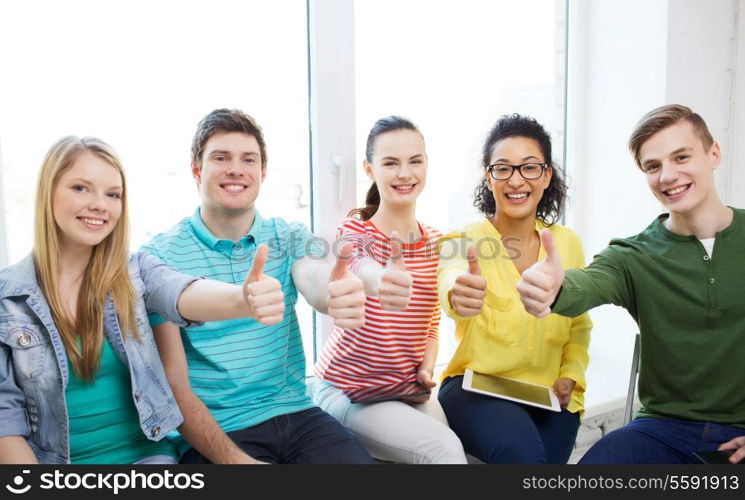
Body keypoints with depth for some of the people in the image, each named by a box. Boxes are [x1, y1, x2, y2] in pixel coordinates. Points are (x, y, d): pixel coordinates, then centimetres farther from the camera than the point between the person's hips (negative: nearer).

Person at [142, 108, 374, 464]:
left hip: (296, 414, 3)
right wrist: (235, 459, -19)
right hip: (214, 432, -2)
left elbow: (317, 284, -20)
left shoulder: (290, 238, 3)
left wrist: (337, 293, -44)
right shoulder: (160, 257, -6)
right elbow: (174, 384, -8)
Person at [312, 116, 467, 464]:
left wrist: (428, 367, -5)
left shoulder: (434, 241, 3)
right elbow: (359, 268, -40)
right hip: (349, 392, -5)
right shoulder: (355, 230, -13)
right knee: (445, 449, -23)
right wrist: (380, 282, -63)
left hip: (411, 390, 6)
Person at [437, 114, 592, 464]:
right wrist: (460, 295, -57)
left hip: (547, 397, 4)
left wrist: (570, 376, 1)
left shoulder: (567, 244, 4)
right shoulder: (464, 241, -8)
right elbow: (450, 278, -34)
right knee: (520, 447, -31)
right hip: (474, 386, -3)